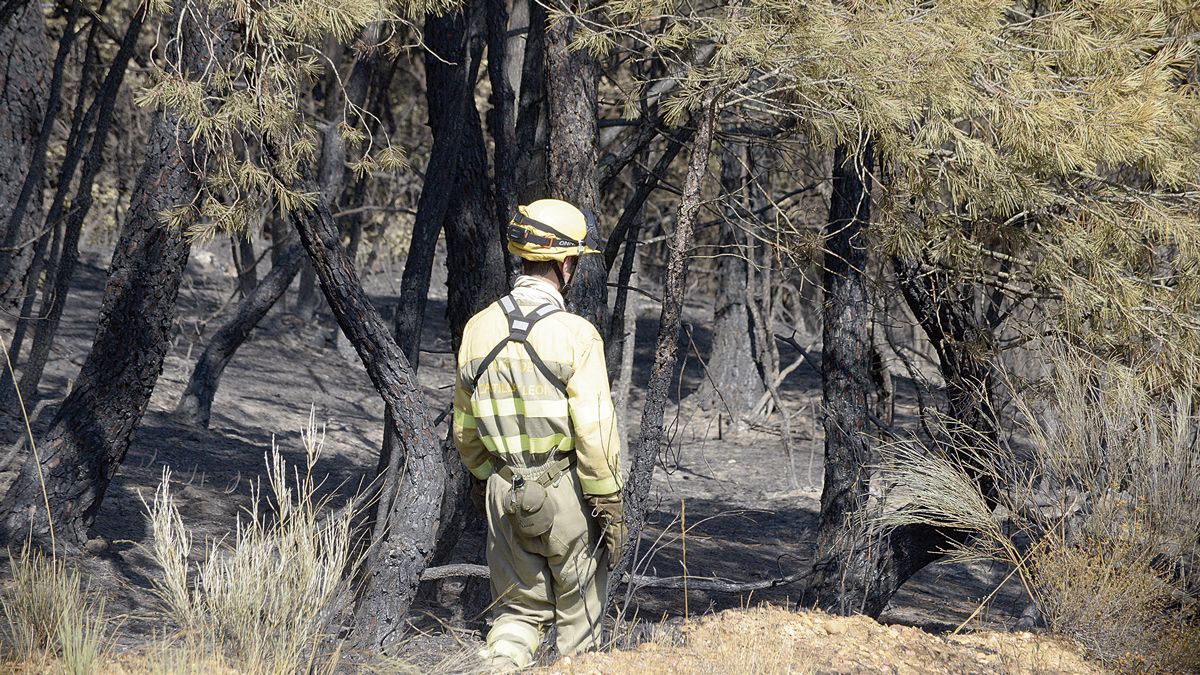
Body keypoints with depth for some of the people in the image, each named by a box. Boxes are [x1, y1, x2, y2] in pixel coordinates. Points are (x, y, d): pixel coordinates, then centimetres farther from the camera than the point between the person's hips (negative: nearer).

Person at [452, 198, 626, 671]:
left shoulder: (479, 329, 1)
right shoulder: (575, 335, -16)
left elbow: (464, 427, 11)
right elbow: (595, 432, -18)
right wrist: (610, 508, -10)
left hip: (504, 491, 4)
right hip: (566, 491, -4)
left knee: (518, 609, 15)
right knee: (579, 614, 12)